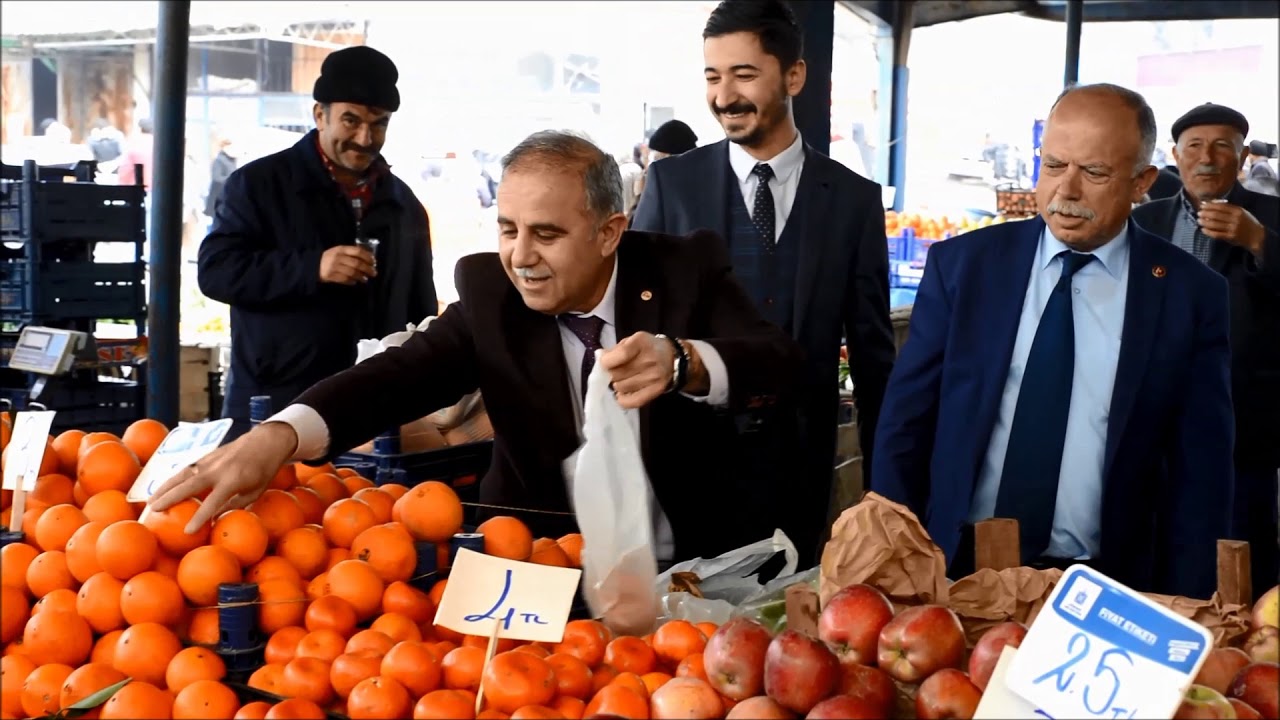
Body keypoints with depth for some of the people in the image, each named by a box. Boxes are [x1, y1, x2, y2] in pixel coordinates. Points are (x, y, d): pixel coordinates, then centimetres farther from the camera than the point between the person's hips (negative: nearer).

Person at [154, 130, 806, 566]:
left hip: (698, 568, -1)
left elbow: (779, 361, -21)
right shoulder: (490, 295, -3)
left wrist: (681, 361, -43)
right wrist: (279, 435, -37)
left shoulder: (688, 270, -7)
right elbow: (399, 376, -18)